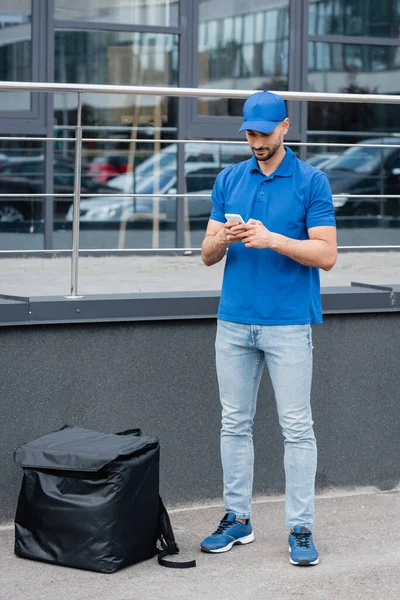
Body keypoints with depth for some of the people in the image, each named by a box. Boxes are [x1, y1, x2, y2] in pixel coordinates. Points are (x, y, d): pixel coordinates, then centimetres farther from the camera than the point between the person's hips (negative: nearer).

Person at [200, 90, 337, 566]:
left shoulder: (312, 182, -3)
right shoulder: (229, 180, 9)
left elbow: (326, 254, -9)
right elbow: (207, 255, 8)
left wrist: (272, 239, -21)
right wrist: (224, 239, -15)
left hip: (289, 322, -4)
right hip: (234, 321, 4)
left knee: (296, 426, -1)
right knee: (234, 423, 9)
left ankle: (301, 528, 5)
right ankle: (237, 518, 19)